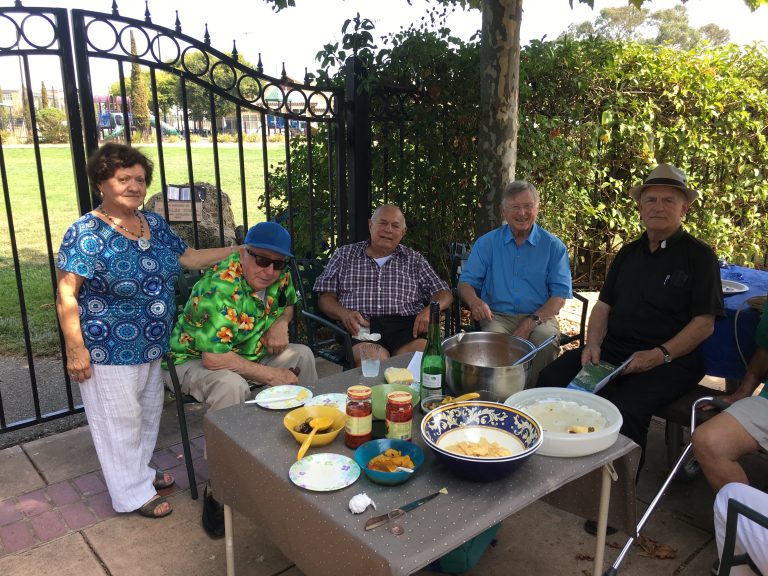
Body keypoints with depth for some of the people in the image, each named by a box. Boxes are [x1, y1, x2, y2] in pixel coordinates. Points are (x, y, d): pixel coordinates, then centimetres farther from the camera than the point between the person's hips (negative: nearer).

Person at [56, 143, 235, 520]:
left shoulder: (154, 224, 4)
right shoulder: (85, 233, -16)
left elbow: (188, 258, 11)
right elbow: (66, 295, -16)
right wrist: (75, 349, -19)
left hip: (152, 345, 7)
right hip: (110, 348, -7)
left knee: (149, 411, 21)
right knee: (120, 419, 7)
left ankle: (141, 471, 43)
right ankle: (133, 493, 25)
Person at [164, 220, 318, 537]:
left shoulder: (278, 274, -8)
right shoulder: (219, 288, -32)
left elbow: (288, 303, 15)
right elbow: (213, 357, -35)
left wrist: (281, 322, -10)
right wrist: (271, 375, -28)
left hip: (248, 355, 8)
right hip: (194, 360, -8)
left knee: (302, 356, -4)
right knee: (232, 386, -37)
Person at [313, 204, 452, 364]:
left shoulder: (414, 259, 21)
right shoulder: (344, 255, 20)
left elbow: (444, 294, 19)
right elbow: (325, 296, 14)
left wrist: (430, 310, -6)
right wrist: (344, 313, -9)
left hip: (405, 326, 2)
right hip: (361, 327, -2)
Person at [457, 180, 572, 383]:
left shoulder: (553, 246, 7)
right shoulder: (486, 243, 10)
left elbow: (560, 294, 0)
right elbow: (466, 283, 7)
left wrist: (532, 321, -17)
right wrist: (475, 302, -19)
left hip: (539, 316, 0)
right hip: (497, 316, 0)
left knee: (546, 339, -33)